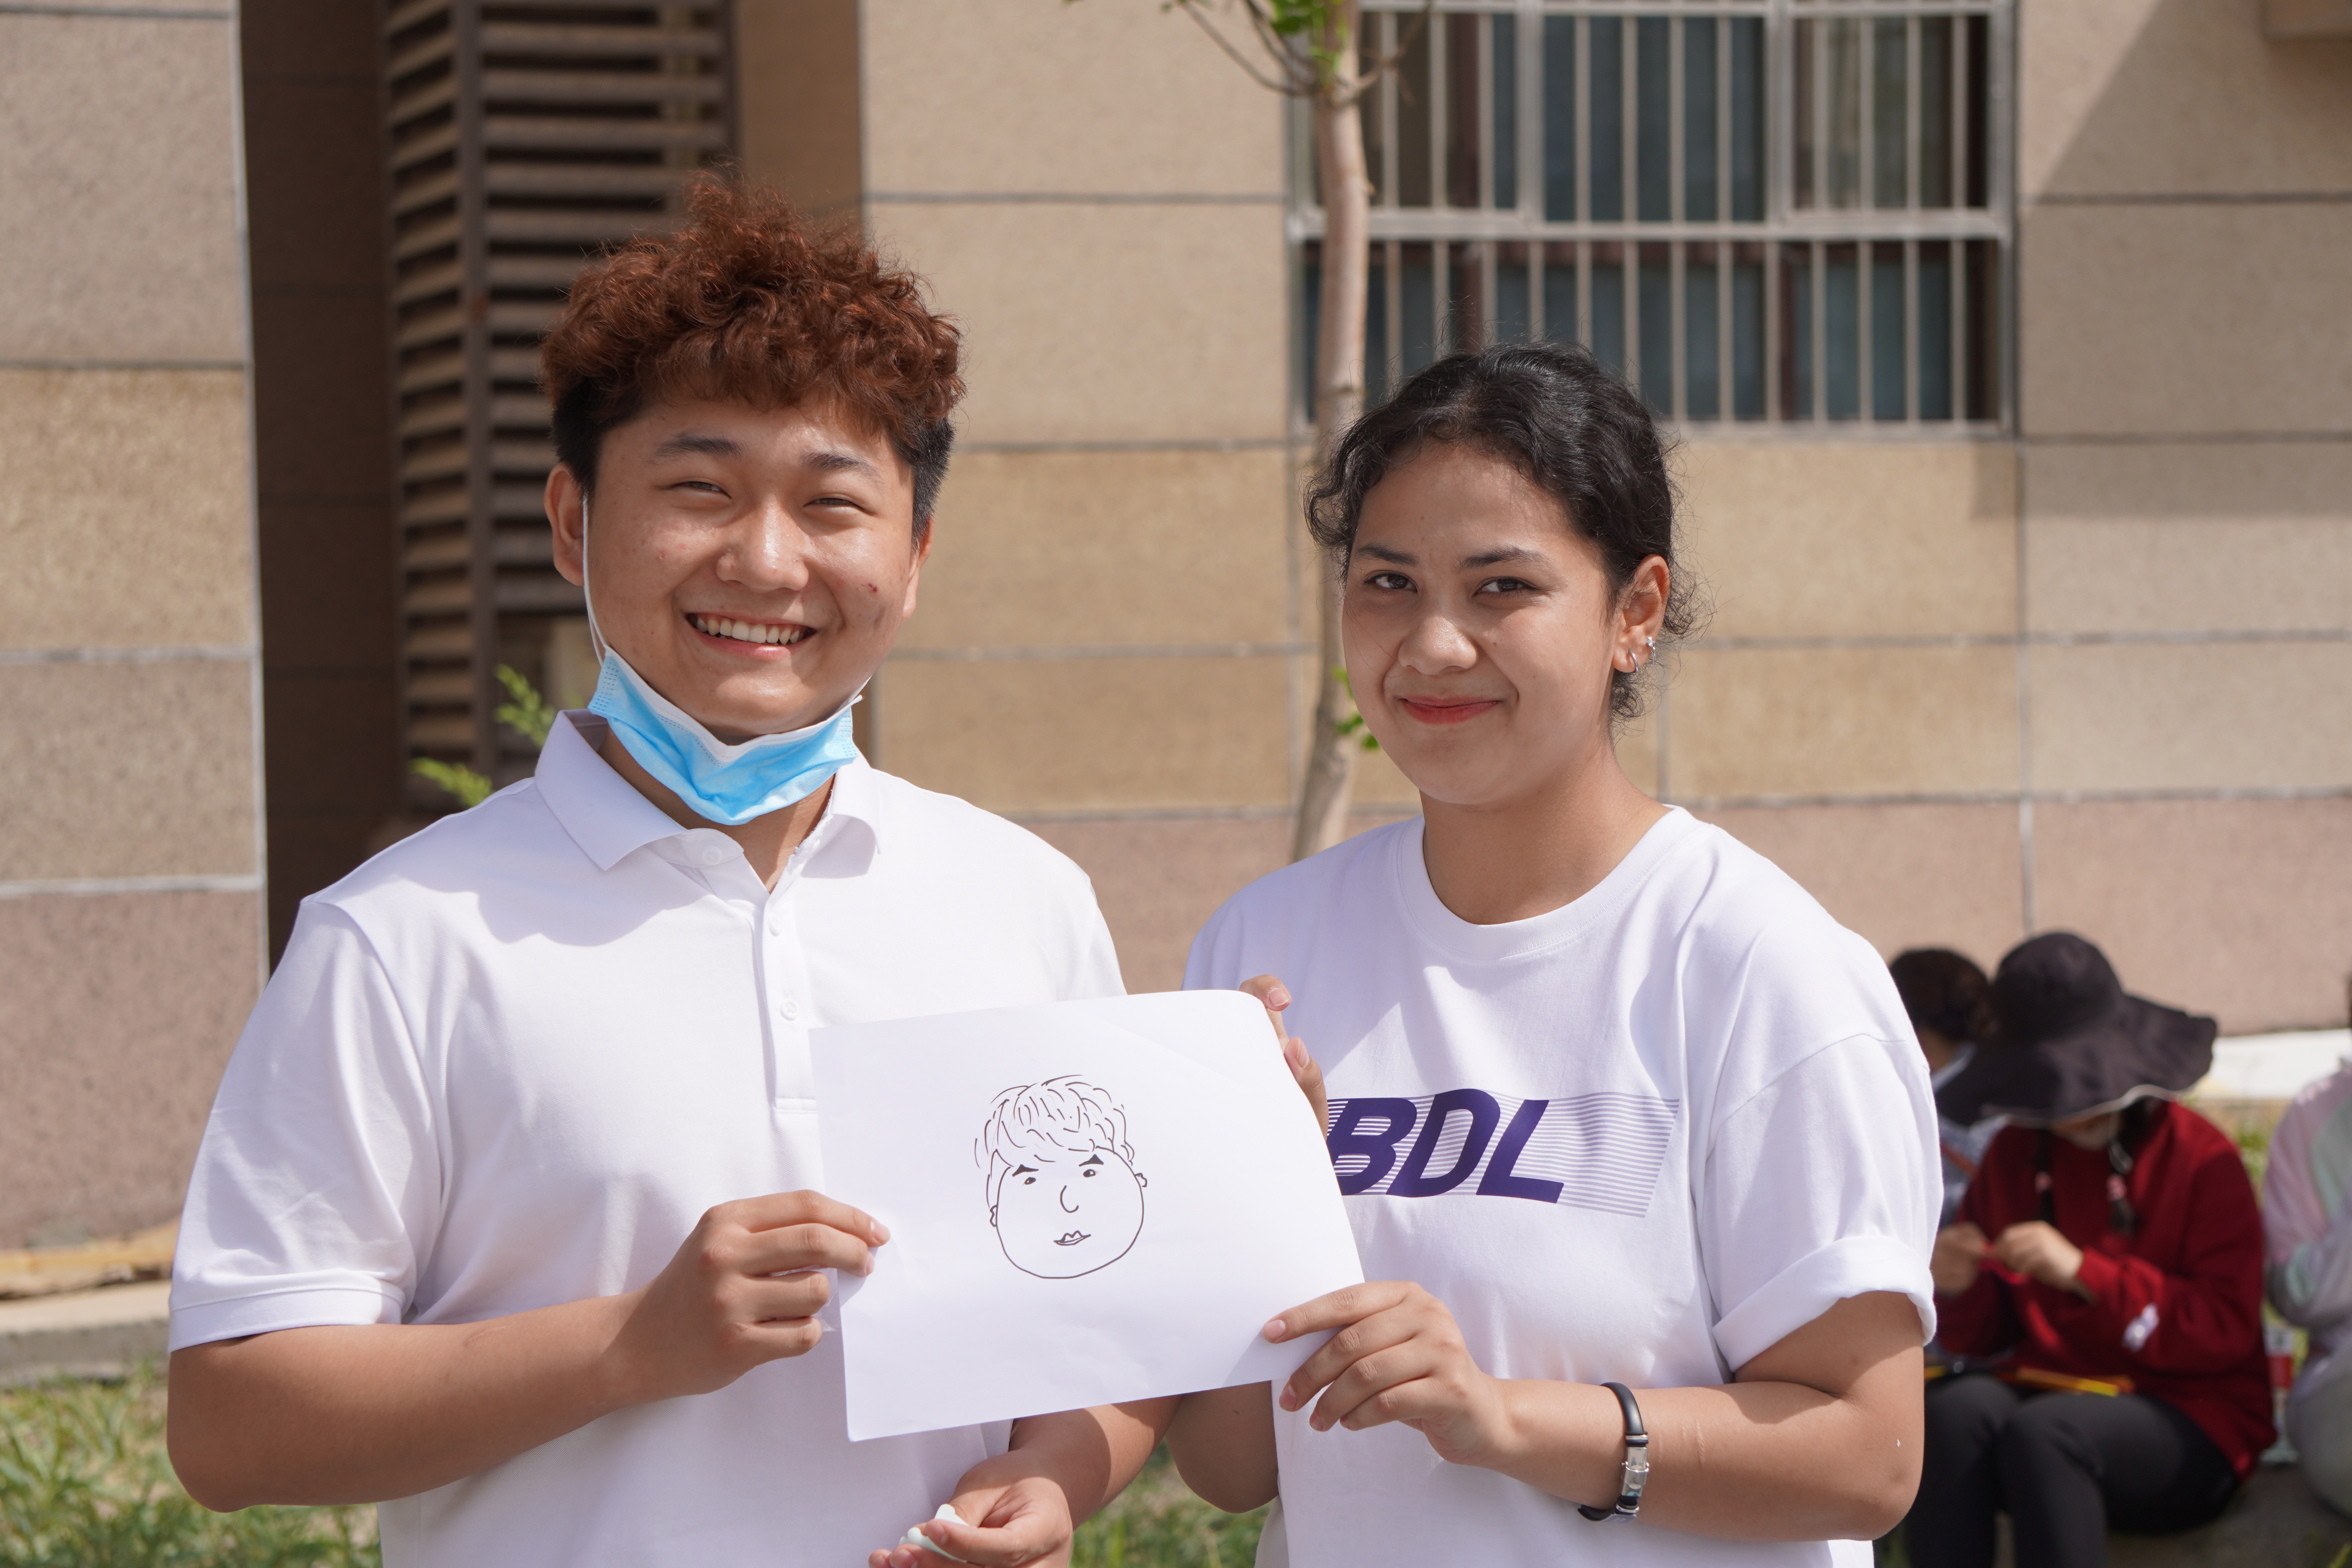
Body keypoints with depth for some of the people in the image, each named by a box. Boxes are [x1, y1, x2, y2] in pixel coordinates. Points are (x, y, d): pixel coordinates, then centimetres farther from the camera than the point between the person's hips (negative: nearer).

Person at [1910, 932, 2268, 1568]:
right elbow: (1989, 1338, 17)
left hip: (2190, 1426, -4)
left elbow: (2226, 1331, -10)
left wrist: (2083, 1272, -19)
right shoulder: (2016, 1156, 12)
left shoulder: (2202, 1158, -2)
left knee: (2043, 1430, -35)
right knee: (1955, 1409, -30)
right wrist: (1960, 1289, -8)